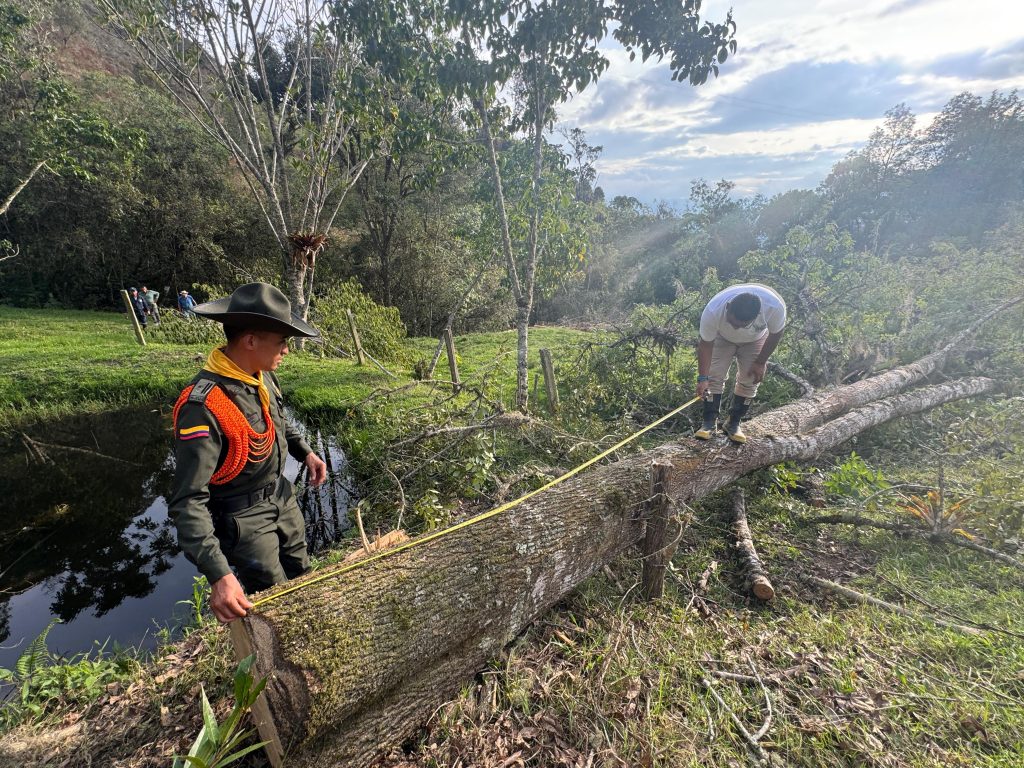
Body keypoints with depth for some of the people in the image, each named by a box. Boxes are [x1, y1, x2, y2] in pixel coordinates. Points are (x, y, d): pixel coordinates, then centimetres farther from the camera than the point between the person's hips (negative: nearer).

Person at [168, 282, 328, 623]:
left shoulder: (261, 375, -8)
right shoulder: (203, 406, -33)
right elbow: (188, 501, -31)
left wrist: (305, 451, 3)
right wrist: (218, 574, -36)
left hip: (282, 497, 8)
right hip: (243, 518, -7)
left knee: (302, 579, 25)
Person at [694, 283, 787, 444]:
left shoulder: (775, 307, -40)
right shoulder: (713, 311, -42)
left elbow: (775, 334, -18)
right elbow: (706, 345, -29)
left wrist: (760, 362, -14)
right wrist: (703, 378, -33)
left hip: (755, 340, 1)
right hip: (722, 337, -1)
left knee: (749, 380, -4)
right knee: (714, 376, -11)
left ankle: (733, 423, 8)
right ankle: (709, 422, -3)